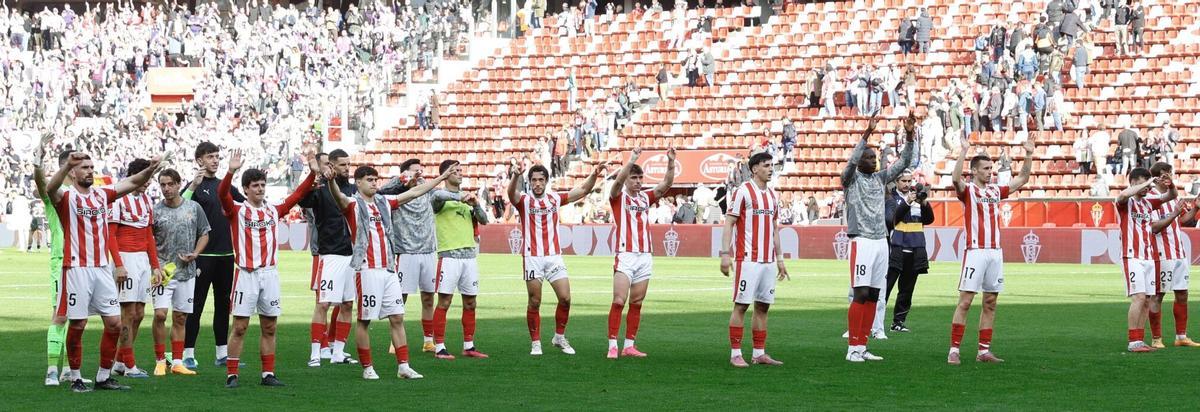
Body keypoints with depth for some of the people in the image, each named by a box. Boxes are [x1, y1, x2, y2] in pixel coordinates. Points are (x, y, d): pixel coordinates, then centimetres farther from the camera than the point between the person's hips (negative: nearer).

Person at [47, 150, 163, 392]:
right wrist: (67, 164, -44)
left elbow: (133, 183, 12)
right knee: (77, 324, -2)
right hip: (76, 269, -6)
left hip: (102, 268, 6)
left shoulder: (102, 195, 14)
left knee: (114, 323, 3)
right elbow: (51, 190, -26)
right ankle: (76, 379, 7)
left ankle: (104, 377, 13)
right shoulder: (67, 197, -3)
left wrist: (150, 170, -9)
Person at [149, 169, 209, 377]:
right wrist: (155, 266, -12)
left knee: (180, 318, 8)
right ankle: (160, 361, -3)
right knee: (160, 314, -14)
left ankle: (177, 362, 14)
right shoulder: (155, 211, -3)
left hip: (186, 271, 3)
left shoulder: (194, 208, 4)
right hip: (163, 271, -3)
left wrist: (195, 253, -3)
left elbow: (204, 234, 13)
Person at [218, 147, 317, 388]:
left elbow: (298, 195, 12)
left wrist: (312, 172, 1)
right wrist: (231, 171, -34)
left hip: (270, 273, 5)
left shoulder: (273, 211, 12)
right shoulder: (237, 210, -1)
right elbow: (222, 194, -19)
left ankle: (268, 374, 13)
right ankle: (231, 375, -1)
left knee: (269, 327, 7)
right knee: (239, 327, -4)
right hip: (246, 275, -4)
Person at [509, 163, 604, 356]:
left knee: (565, 298, -3)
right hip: (532, 258, -3)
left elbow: (583, 190, 13)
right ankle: (535, 343, 8)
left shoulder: (555, 198, 10)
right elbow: (511, 193, -23)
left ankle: (559, 338, 14)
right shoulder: (524, 200, -1)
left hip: (554, 256, 3)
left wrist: (594, 175, -5)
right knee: (534, 302, -1)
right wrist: (515, 176, -45)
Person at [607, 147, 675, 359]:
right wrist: (632, 160, -27)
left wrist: (671, 162, -7)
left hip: (645, 257, 5)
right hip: (625, 256, -5)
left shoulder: (645, 197, 15)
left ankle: (629, 345, 9)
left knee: (636, 303, 6)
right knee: (619, 302, -11)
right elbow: (618, 181, -19)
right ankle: (612, 346, -11)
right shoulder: (618, 197, 1)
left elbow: (666, 184, 6)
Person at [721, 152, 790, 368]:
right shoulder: (743, 192, -6)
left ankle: (759, 353, 11)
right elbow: (729, 224, -8)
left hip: (768, 260, 7)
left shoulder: (772, 195, 15)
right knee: (741, 305, -5)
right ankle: (736, 354, -3)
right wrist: (725, 254, -16)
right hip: (748, 259, -7)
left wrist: (779, 258, 19)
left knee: (763, 306, 7)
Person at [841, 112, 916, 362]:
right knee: (860, 295, -10)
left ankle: (862, 347, 10)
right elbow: (852, 161, -21)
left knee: (873, 296, 6)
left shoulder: (880, 179, 16)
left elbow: (903, 163, 13)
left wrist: (909, 136, -1)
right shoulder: (851, 179, -1)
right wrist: (867, 134, -29)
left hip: (881, 241, 7)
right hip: (862, 241, -7)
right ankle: (853, 348, -7)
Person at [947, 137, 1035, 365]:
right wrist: (964, 150, -29)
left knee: (990, 303, 7)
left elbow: (1022, 179, 24)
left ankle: (984, 350, 12)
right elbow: (956, 177, -24)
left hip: (995, 252, 6)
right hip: (975, 251, -6)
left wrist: (1029, 155, 15)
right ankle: (954, 350, -8)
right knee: (965, 301, -8)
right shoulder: (967, 190, -2)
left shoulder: (995, 191, 15)